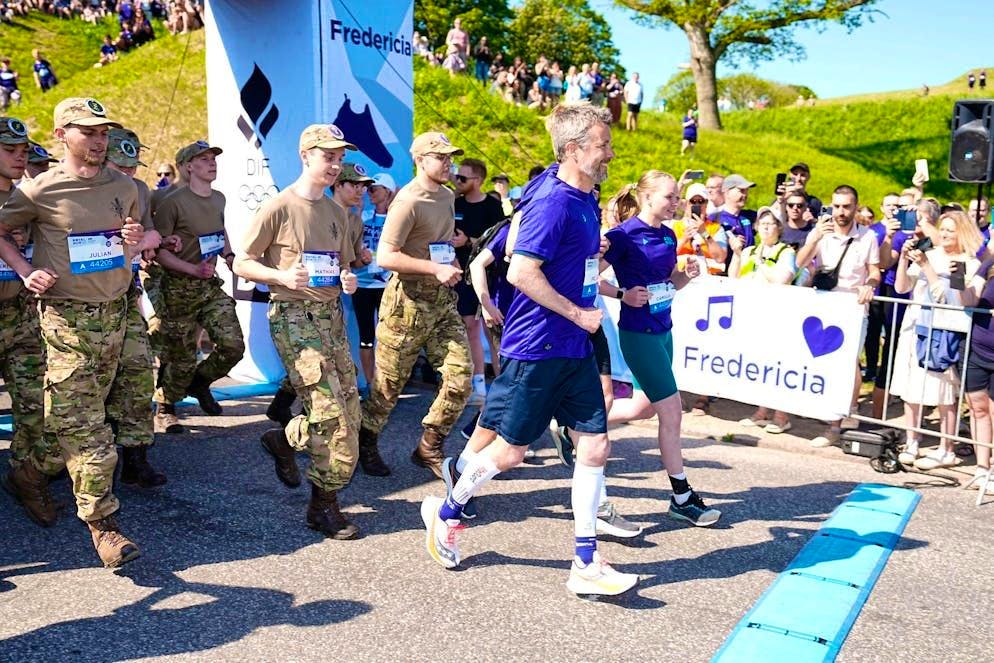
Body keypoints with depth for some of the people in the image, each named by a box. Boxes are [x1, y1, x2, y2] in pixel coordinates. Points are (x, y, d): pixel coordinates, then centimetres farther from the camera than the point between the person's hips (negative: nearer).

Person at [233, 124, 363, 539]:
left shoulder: (336, 212, 13)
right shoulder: (278, 207, -6)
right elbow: (242, 263, -4)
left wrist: (348, 280, 1)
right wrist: (282, 276, -20)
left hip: (331, 315, 7)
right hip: (294, 316, -7)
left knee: (350, 411, 7)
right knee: (331, 411, -13)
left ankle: (285, 439, 34)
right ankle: (324, 506, 2)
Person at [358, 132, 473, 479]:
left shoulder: (447, 196, 13)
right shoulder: (408, 201, -14)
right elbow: (385, 256, -21)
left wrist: (453, 265, 12)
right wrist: (436, 268, -21)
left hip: (442, 299, 7)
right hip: (408, 300, -7)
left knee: (460, 377, -1)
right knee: (389, 384, 5)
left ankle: (429, 448, 16)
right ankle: (364, 444, 28)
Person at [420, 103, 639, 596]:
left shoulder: (584, 200, 10)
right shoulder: (554, 203, -18)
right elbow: (520, 272, -25)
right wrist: (578, 313, -16)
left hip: (574, 349, 9)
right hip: (536, 348, -8)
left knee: (595, 446, 5)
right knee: (510, 451, 5)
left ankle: (586, 565, 15)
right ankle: (445, 513, 32)